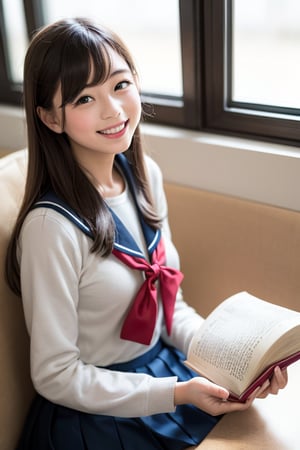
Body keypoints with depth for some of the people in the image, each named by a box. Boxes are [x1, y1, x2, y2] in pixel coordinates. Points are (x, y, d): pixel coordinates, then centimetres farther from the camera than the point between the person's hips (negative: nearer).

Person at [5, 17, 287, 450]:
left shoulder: (146, 175, -4)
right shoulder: (53, 225, -26)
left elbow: (170, 301, 5)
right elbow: (55, 375, -17)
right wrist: (176, 394, -20)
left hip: (164, 366, 6)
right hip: (97, 415, -5)